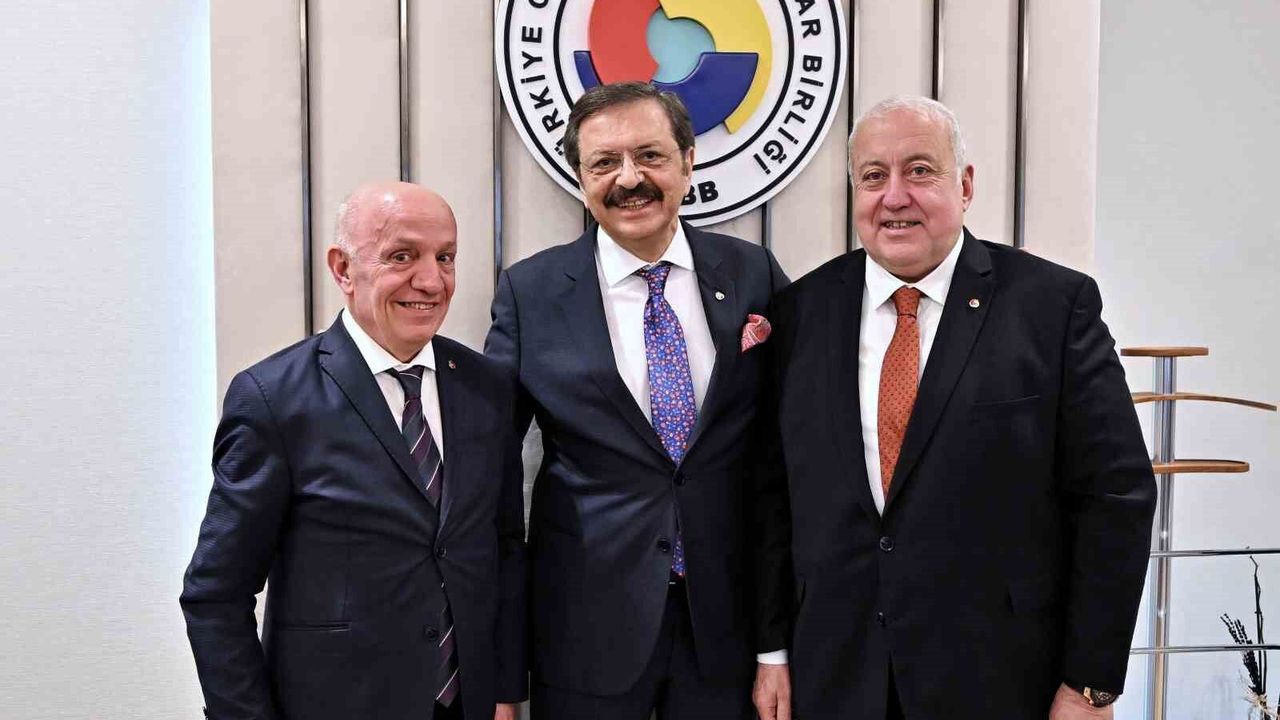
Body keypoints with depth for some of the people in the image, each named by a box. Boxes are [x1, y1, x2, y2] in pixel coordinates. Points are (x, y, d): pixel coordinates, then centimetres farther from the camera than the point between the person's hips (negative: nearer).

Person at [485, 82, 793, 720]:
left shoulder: (755, 278, -2)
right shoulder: (529, 292, -4)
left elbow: (785, 469, -2)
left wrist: (778, 641, -3)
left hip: (729, 622, 1)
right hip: (588, 631, -1)